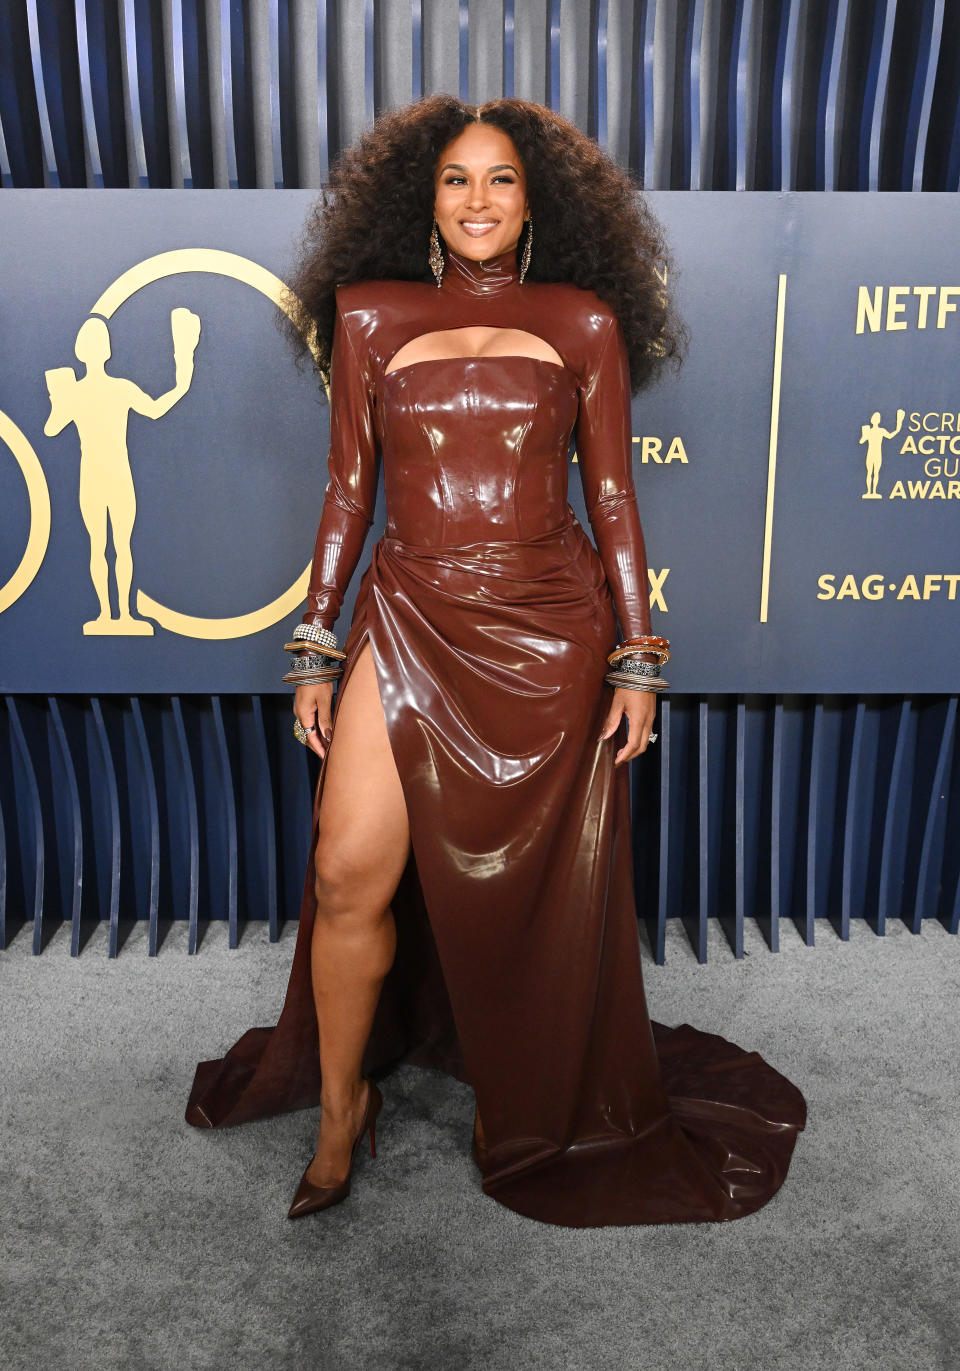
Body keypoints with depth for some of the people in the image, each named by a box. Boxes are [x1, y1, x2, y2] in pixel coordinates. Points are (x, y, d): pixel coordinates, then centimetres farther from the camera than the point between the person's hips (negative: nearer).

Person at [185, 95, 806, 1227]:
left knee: (538, 893, 8)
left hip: (551, 628, 0)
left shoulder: (584, 320, 8)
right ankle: (342, 1113, 20)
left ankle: (539, 1118, 34)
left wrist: (638, 660, 1)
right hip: (409, 622, 1)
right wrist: (316, 648, 5)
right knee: (351, 874, -7)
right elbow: (347, 492, 9)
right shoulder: (370, 315, 10)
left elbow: (611, 496, 6)